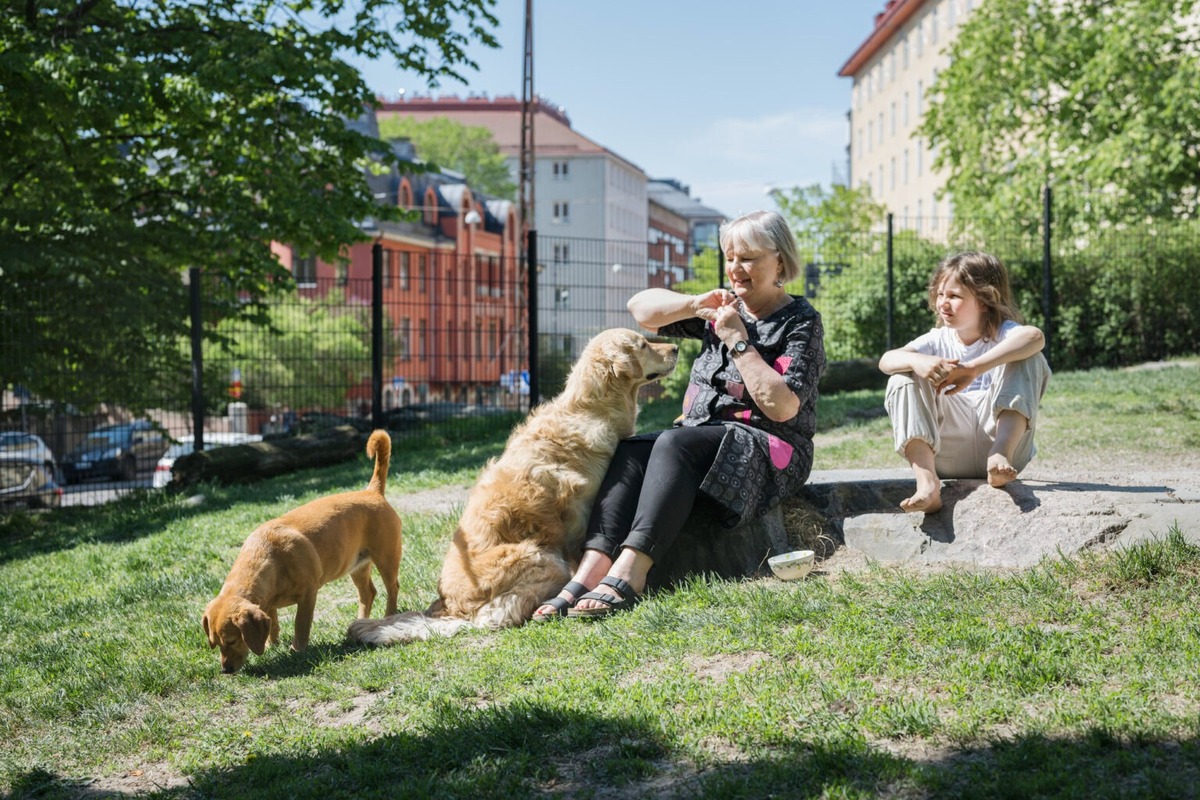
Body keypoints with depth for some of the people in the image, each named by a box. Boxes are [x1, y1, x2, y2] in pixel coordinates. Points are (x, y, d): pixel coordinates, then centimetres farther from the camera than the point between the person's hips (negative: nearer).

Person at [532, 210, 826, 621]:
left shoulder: (801, 322, -1)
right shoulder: (725, 309, 17)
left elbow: (782, 407, -14)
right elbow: (641, 307, 14)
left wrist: (738, 340, -12)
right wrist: (695, 305, -2)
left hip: (769, 450, -6)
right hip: (701, 436, 6)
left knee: (674, 443, -34)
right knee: (630, 452, -24)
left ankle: (627, 575, -46)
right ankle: (589, 574, -41)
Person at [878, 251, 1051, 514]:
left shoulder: (1003, 333, -1)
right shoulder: (938, 340, 10)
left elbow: (1034, 336, -28)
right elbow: (886, 360, -7)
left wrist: (972, 369, -39)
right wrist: (917, 360, -32)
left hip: (998, 435, -3)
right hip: (949, 457, 3)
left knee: (1028, 358, -17)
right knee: (902, 379, -12)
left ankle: (1000, 454, -32)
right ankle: (927, 481, -29)